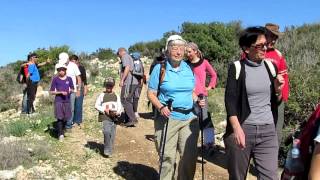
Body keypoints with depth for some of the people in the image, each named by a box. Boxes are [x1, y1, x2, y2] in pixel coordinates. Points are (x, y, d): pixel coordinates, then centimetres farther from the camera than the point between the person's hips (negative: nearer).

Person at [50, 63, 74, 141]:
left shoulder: (69, 79, 5)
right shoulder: (55, 79, -2)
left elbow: (72, 89, 14)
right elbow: (52, 92, -1)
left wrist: (70, 91, -9)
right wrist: (60, 92, -15)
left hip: (67, 100, 3)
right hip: (58, 101, -3)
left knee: (65, 118, 9)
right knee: (60, 118, -8)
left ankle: (62, 131, 30)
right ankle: (60, 134, -2)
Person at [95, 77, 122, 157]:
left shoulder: (116, 96, 12)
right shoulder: (102, 95, 4)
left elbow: (119, 106, 11)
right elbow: (96, 105, 4)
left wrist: (117, 112, -9)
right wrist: (104, 110, -10)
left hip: (114, 117, 4)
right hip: (105, 116, -3)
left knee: (112, 134, 6)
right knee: (107, 131, -22)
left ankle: (109, 151, 18)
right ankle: (107, 150, -11)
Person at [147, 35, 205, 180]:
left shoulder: (188, 68, 9)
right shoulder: (159, 68, -3)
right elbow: (151, 94, -2)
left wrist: (197, 100, -1)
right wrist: (160, 107, -19)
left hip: (189, 118, 4)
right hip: (167, 119, -3)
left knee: (190, 157, 6)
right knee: (167, 157, 4)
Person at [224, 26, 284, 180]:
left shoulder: (270, 67, 8)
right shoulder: (237, 67, -4)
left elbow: (275, 102, 14)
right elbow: (230, 100, -10)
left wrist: (278, 89, -7)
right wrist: (237, 128, -21)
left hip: (268, 131, 3)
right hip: (242, 129, -3)